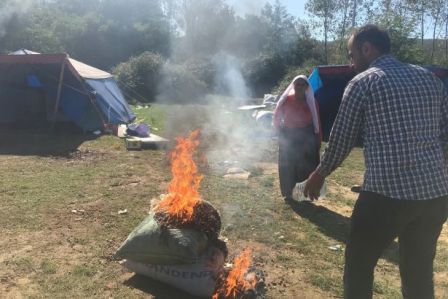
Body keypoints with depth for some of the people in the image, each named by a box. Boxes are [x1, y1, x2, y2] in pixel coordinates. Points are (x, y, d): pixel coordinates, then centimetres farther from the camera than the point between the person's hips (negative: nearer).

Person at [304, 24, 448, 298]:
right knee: (419, 272, 20)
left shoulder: (363, 82, -3)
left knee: (358, 265, 13)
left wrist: (319, 175, 15)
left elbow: (341, 138, 0)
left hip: (387, 192, -6)